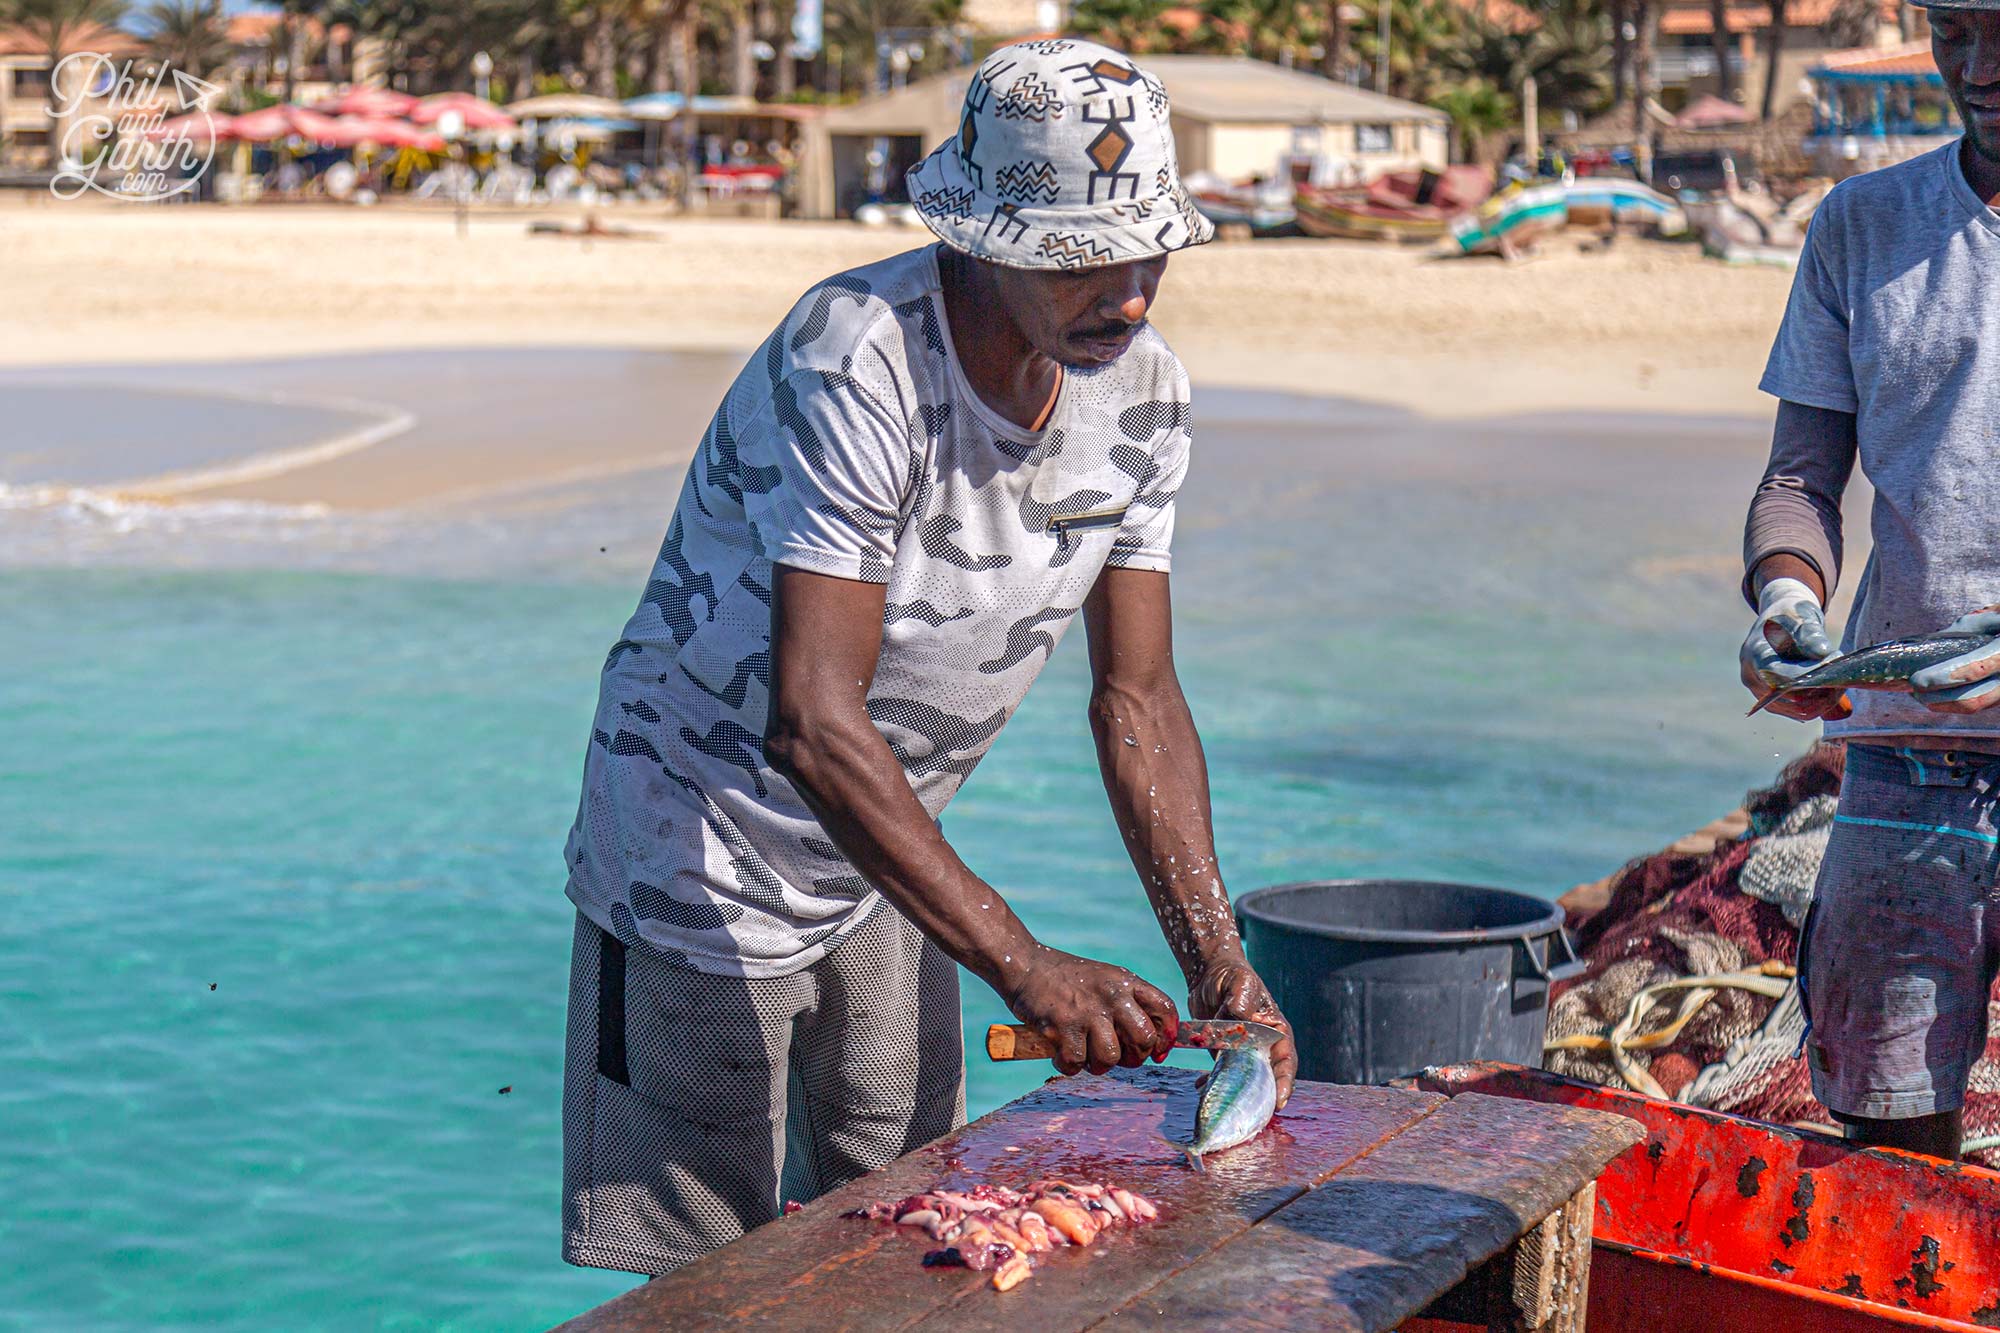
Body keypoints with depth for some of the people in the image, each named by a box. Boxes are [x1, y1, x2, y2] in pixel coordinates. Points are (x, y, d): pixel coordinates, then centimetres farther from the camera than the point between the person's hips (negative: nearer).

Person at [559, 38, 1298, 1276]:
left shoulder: (1144, 393, -7)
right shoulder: (860, 362, -29)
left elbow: (1137, 696, -2)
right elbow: (811, 722, -34)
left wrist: (1217, 961, -11)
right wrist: (1021, 963, -37)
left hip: (887, 859, 7)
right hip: (710, 848, -6)